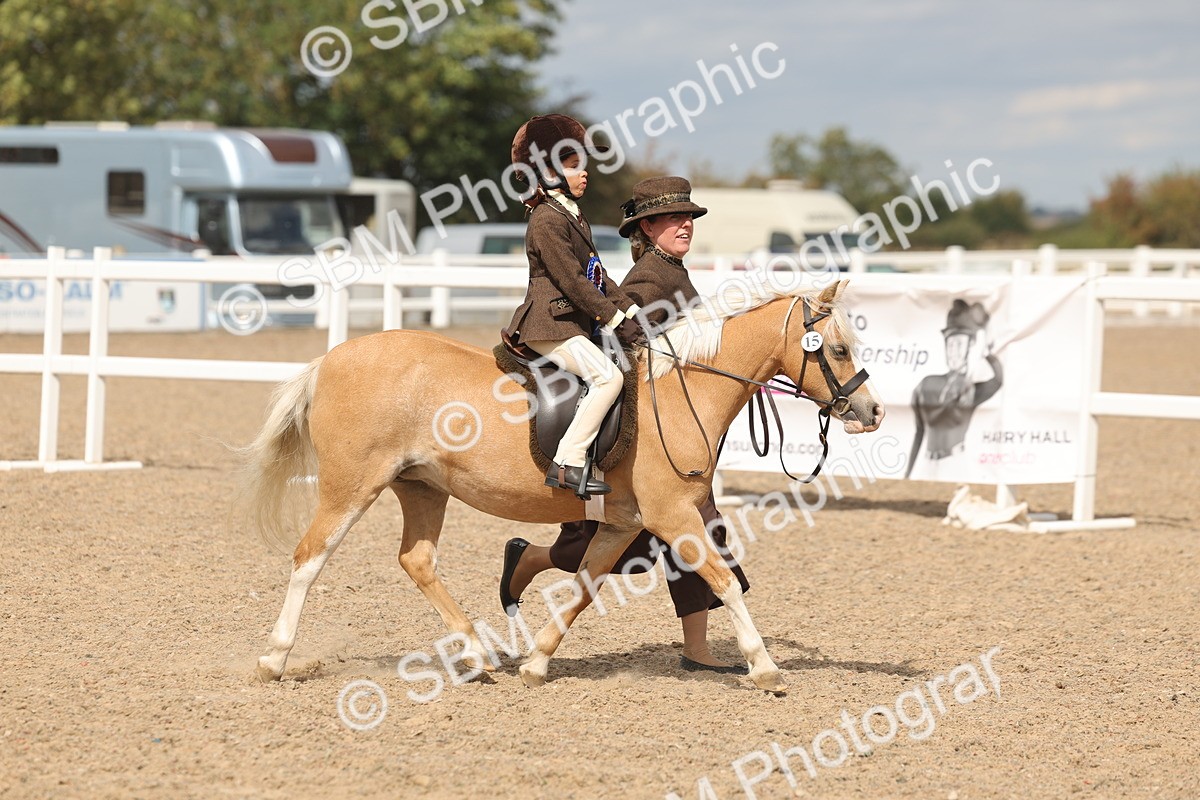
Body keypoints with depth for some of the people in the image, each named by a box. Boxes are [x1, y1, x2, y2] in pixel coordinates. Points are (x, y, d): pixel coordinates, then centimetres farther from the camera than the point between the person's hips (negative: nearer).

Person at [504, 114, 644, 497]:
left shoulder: (573, 215, 18)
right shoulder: (547, 221, -13)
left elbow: (596, 276, 18)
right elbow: (572, 281, -18)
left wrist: (629, 309, 7)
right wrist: (615, 320, -16)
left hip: (576, 322, 11)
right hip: (551, 326, -11)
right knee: (608, 376, -24)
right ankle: (567, 465, -25)